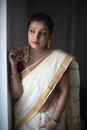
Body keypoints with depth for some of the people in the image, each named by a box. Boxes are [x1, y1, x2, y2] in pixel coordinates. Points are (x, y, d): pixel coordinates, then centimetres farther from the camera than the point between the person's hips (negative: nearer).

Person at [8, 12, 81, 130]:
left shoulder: (60, 58, -16)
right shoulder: (19, 57, -9)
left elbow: (64, 91, -10)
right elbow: (16, 93, -12)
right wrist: (13, 65, -21)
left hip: (50, 116, -2)